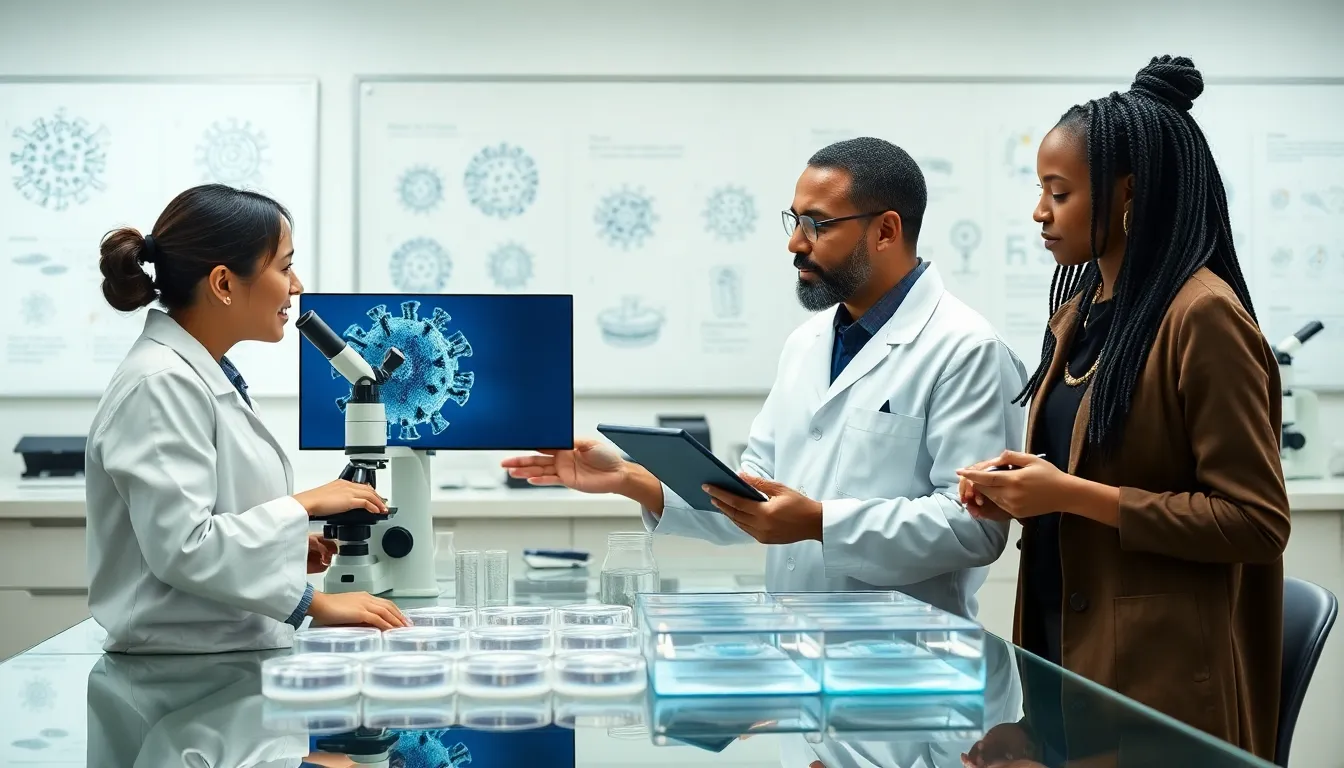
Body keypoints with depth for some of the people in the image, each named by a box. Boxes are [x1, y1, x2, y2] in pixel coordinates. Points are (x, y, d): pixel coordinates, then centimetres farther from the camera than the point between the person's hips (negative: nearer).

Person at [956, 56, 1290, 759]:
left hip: (1157, 673, -7)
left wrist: (1074, 495, -20)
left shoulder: (1203, 316, -14)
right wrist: (1020, 492, 1)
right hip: (1064, 648, 8)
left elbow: (1257, 521, -16)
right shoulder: (1076, 314, 10)